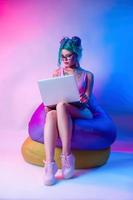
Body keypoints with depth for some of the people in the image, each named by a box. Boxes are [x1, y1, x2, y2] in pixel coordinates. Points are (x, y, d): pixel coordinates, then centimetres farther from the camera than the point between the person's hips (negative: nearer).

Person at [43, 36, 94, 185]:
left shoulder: (87, 75, 14)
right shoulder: (57, 73, 18)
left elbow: (86, 100, 5)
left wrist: (84, 100, -19)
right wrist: (48, 104, -11)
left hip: (81, 112, -1)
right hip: (61, 111, 1)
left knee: (61, 106, -37)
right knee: (51, 114, -38)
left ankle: (66, 156, -36)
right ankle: (49, 163, -49)